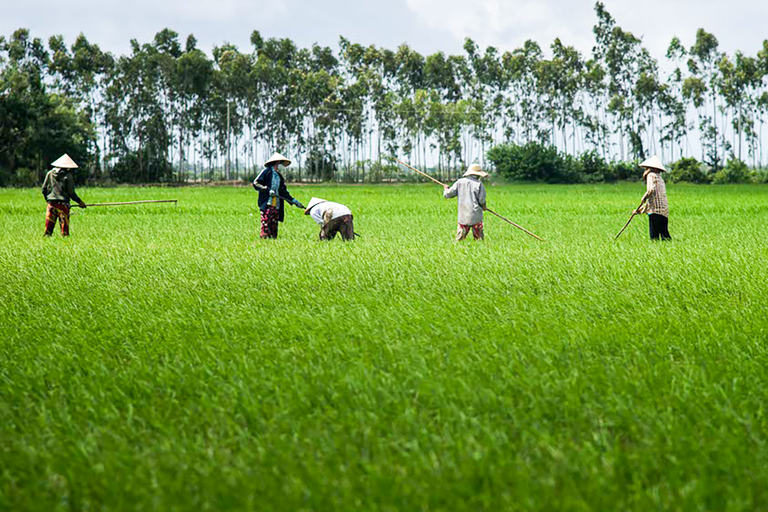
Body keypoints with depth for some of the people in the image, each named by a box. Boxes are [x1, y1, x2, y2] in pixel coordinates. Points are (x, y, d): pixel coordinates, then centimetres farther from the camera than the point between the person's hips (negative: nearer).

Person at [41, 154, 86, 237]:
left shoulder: (50, 173, 7)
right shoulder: (68, 176, -4)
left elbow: (44, 190, 9)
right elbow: (71, 193, -5)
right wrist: (80, 202, 8)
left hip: (51, 204, 4)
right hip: (63, 204, -3)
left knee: (48, 229, 4)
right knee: (64, 229, -1)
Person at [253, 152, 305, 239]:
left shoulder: (279, 176, 22)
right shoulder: (267, 171, 2)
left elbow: (284, 191, 23)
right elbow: (256, 183, -4)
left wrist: (294, 201, 16)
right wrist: (267, 190, -13)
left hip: (276, 204, 7)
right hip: (266, 203, -7)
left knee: (274, 223, 2)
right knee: (266, 220, -12)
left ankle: (273, 236, 2)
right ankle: (264, 237, -12)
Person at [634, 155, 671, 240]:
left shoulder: (651, 175, 3)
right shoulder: (660, 179, 28)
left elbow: (651, 190, -18)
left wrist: (644, 198, -3)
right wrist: (640, 210, 36)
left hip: (655, 210, -8)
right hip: (664, 211, 8)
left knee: (654, 236, -10)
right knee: (665, 235, 7)